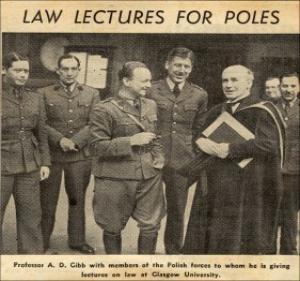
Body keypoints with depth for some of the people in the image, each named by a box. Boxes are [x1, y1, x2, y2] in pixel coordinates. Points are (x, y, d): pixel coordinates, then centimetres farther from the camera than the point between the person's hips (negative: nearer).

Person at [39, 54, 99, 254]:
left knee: (78, 199, 12)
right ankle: (42, 242, 20)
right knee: (47, 201, 6)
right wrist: (60, 140, -17)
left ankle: (77, 240, 26)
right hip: (51, 155, -1)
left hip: (81, 155, 1)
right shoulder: (45, 93, 4)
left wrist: (75, 141, -14)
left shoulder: (92, 94, 7)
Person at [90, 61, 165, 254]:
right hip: (116, 178, -4)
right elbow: (97, 146, -15)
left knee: (151, 226, 5)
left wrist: (159, 157, 4)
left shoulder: (151, 106, 9)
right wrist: (131, 141, -21)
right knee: (113, 228, 11)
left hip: (150, 176, 5)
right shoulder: (105, 110, -10)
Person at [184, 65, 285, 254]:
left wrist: (228, 150, -19)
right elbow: (199, 135, 14)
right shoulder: (217, 112, 15)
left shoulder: (263, 111, -7)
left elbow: (268, 144, -19)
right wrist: (205, 143, -10)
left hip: (249, 189, -6)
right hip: (216, 186, 6)